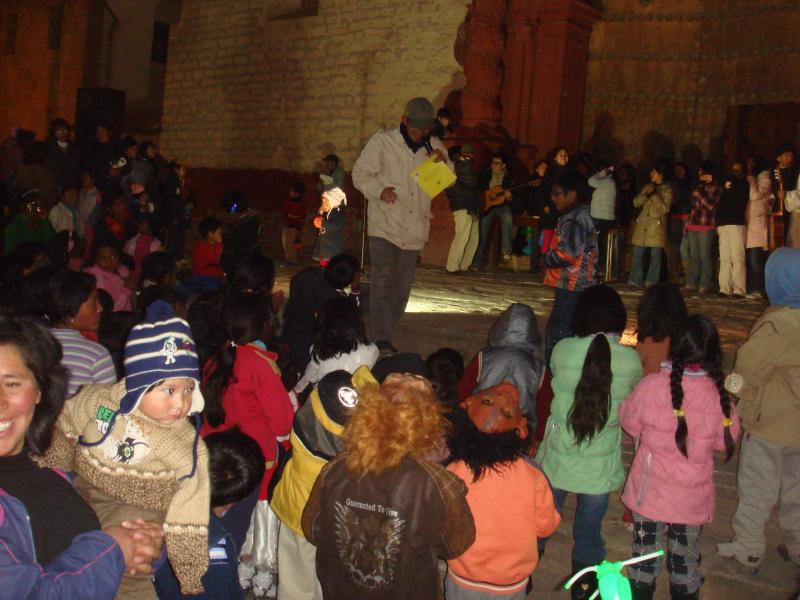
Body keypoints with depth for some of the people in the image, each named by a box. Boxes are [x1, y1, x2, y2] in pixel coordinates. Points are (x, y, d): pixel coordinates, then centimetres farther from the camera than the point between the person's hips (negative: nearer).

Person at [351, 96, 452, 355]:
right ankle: (382, 339, -11)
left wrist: (444, 163, -9)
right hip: (384, 224, -4)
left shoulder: (434, 147, 8)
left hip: (414, 229, 4)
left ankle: (386, 334, 22)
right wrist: (379, 190, -21)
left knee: (403, 285, 10)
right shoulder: (382, 142, -3)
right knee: (383, 282, -13)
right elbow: (360, 173, -1)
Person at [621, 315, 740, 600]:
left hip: (651, 490, -1)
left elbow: (630, 423, -4)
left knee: (645, 553, 18)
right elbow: (724, 441, -3)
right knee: (686, 556, 21)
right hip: (693, 496, 1)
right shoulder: (719, 395, -19)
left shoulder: (651, 385, -21)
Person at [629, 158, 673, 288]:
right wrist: (646, 193, -6)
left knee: (655, 255, -3)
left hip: (657, 225, -5)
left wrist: (655, 194, -10)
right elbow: (636, 203, 10)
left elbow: (665, 208, -9)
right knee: (637, 254, 1)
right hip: (642, 224, 5)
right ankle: (636, 280, 6)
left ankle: (651, 282, 3)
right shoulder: (648, 186, 17)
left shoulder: (668, 190, 2)